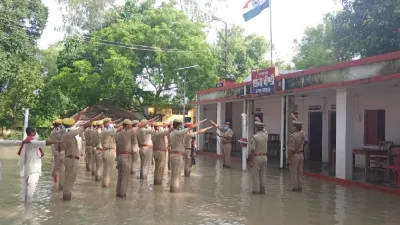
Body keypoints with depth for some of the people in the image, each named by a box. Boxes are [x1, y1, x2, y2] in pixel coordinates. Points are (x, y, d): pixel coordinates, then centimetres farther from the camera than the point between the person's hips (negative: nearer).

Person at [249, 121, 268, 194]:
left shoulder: (254, 137, -17)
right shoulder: (266, 134, -2)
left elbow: (252, 151, -17)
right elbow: (264, 129, 25)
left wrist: (251, 161, -12)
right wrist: (259, 122, 31)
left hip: (256, 157, -6)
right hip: (264, 157, 6)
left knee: (255, 175, 3)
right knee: (263, 174, 12)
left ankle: (256, 190, 6)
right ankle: (262, 190, 17)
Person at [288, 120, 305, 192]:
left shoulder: (292, 136, -20)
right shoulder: (302, 134, 2)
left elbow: (291, 149, -22)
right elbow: (300, 128, 25)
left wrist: (288, 157, -12)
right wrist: (295, 118, 31)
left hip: (294, 155, -7)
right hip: (301, 155, 7)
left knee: (294, 173, 2)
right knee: (300, 172, 12)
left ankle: (295, 187, 5)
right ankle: (300, 187, 16)